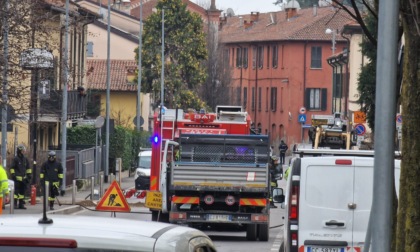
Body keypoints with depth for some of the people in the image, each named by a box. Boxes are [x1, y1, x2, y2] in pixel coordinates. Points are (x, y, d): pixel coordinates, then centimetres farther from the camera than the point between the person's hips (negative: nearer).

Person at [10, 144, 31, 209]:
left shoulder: (25, 159, 12)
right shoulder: (16, 159, -6)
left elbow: (28, 168, 21)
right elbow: (12, 168, -5)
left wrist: (29, 175, 15)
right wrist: (13, 175, -11)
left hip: (23, 178, 6)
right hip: (17, 178, -6)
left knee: (22, 192, 10)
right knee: (16, 191, -10)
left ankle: (21, 204, 15)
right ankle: (15, 204, -9)